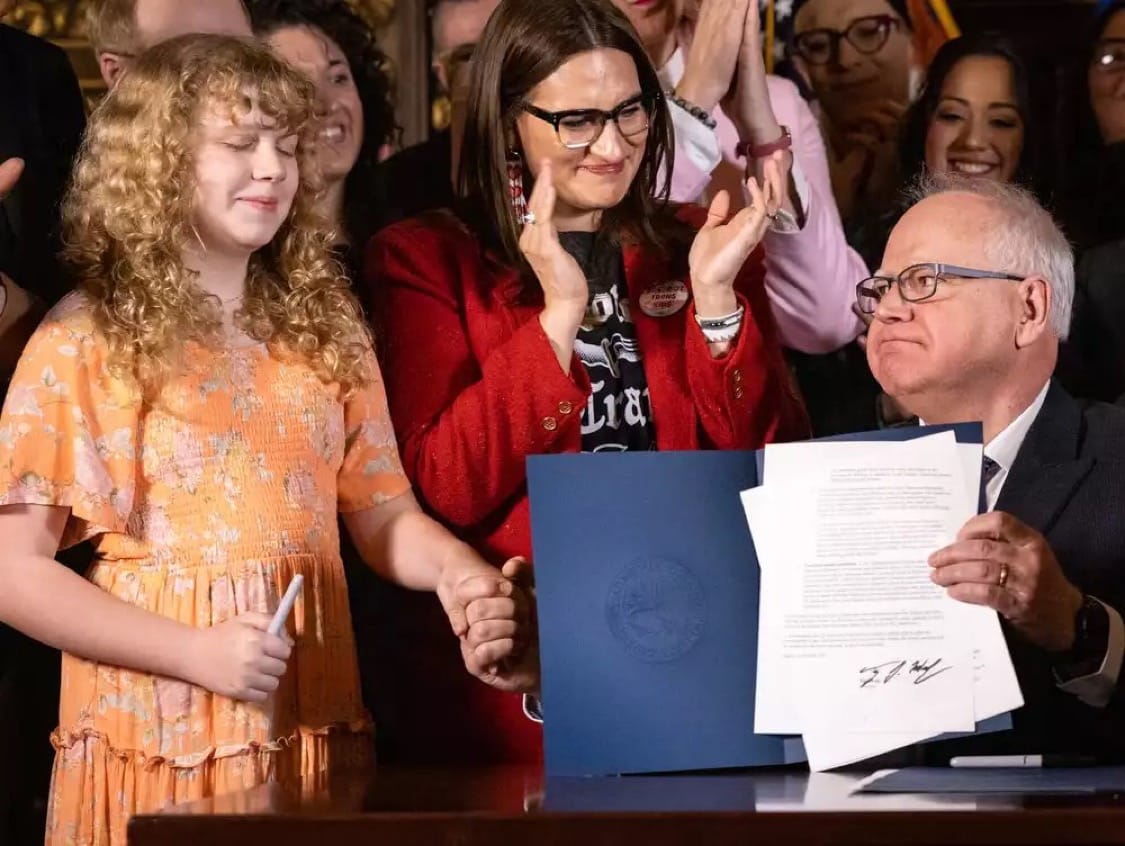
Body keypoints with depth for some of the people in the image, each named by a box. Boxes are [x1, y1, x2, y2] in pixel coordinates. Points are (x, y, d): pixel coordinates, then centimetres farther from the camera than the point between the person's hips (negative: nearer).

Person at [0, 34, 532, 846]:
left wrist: (463, 575, -14)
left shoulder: (325, 328, 9)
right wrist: (196, 652, -15)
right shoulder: (85, 341, -5)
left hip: (314, 728, 4)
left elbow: (382, 513, 8)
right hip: (158, 739, -4)